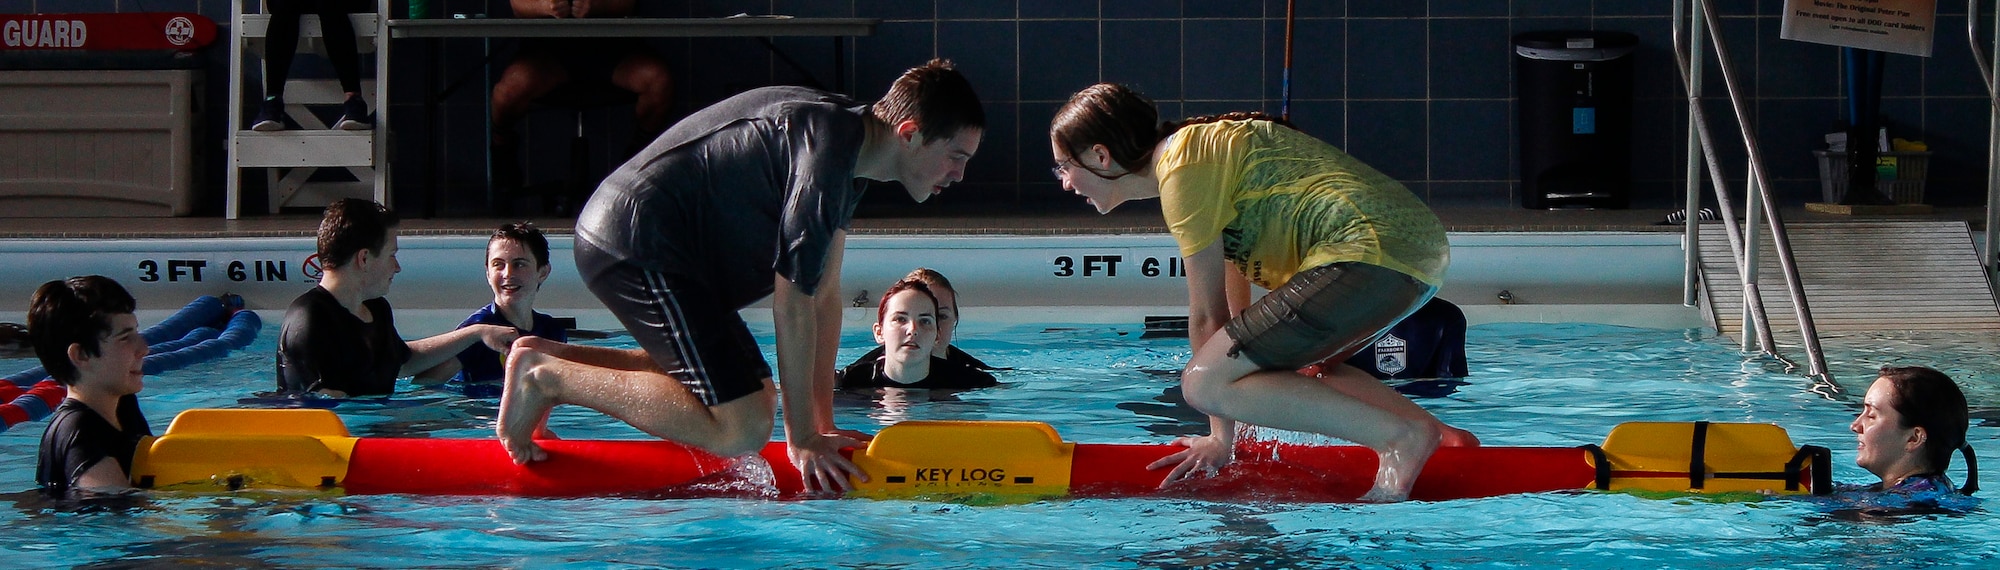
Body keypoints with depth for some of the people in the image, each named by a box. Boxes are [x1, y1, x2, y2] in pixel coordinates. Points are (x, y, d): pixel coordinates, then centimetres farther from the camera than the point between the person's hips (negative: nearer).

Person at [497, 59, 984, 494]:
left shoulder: (848, 151, 12)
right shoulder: (827, 146, -20)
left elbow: (825, 294, 13)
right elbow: (793, 301, -18)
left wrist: (823, 425, 10)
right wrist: (802, 439, -12)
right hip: (638, 247, -11)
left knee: (756, 398, 18)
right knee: (739, 431, -16)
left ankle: (547, 356, 15)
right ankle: (547, 377, -9)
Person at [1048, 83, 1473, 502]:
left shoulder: (1183, 170, -7)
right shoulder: (1199, 144, 23)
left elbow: (1207, 315, -3)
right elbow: (1225, 310, 24)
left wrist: (1222, 438, 5)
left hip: (1372, 254, -11)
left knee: (1206, 385, -13)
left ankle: (1403, 437, -16)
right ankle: (1438, 433, 15)